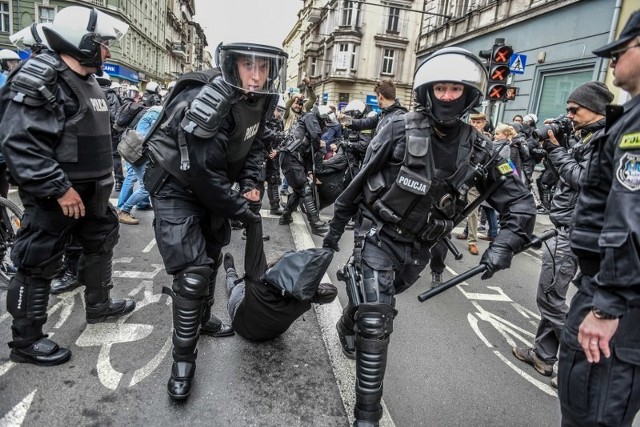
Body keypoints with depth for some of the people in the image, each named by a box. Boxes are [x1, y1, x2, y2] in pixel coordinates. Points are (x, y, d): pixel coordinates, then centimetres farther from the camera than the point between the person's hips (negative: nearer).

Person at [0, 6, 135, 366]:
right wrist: (59, 188, -26)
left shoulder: (87, 81, 14)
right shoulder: (40, 79, -17)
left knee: (102, 241, 21)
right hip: (55, 193, -10)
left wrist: (102, 179, 20)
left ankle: (99, 305, 41)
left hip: (89, 189, 10)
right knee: (39, 265, 1)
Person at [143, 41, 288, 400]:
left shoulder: (260, 100, -6)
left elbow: (254, 143, 8)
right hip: (177, 185, -8)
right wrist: (241, 211, -21)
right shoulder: (209, 102, -32)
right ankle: (184, 356, 5)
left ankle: (202, 318, 43)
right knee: (193, 270, -13)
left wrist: (251, 183, -6)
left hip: (211, 184, 8)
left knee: (212, 256, 20)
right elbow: (203, 171, -30)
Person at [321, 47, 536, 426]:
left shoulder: (479, 149, -7)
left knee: (374, 305, 25)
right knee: (376, 323, -10)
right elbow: (360, 181, -5)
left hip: (418, 247, 4)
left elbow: (519, 202, -3)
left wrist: (504, 245, -20)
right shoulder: (401, 131, -15)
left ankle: (350, 327, 60)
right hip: (378, 235, -3)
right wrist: (336, 225, 2)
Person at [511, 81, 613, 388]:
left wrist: (556, 148, -14)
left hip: (571, 230, -10)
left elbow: (582, 179, -20)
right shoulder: (589, 138, 16)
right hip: (568, 227, 10)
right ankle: (543, 355, 27)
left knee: (550, 298, -3)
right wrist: (553, 146, 5)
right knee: (552, 296, 16)